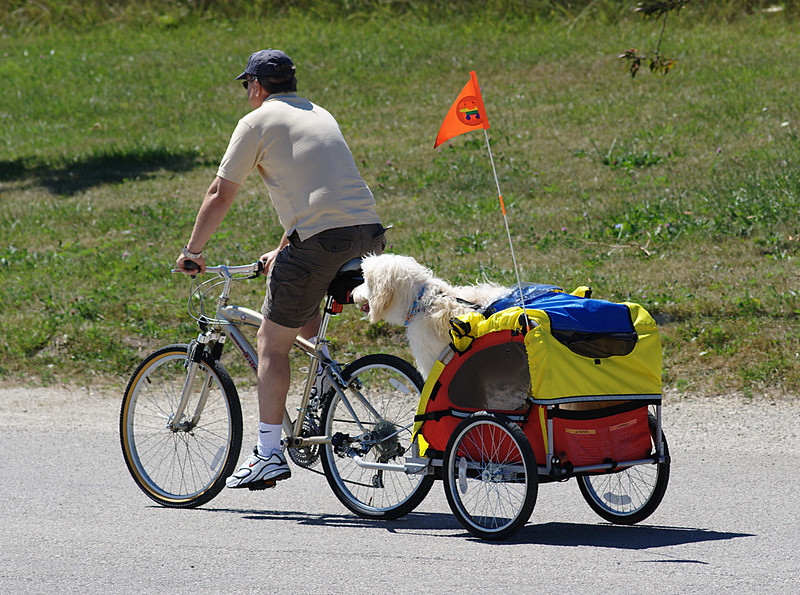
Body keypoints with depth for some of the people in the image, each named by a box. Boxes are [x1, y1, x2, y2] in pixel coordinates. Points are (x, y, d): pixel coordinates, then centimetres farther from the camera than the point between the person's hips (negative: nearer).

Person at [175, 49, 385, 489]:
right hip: (368, 234, 7)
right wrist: (283, 251, 40)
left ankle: (268, 454, -1)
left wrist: (192, 252, 18)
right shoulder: (320, 116, 26)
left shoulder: (257, 122, 5)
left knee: (272, 343, 3)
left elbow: (220, 196, 6)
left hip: (320, 239, -7)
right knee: (305, 320, 29)